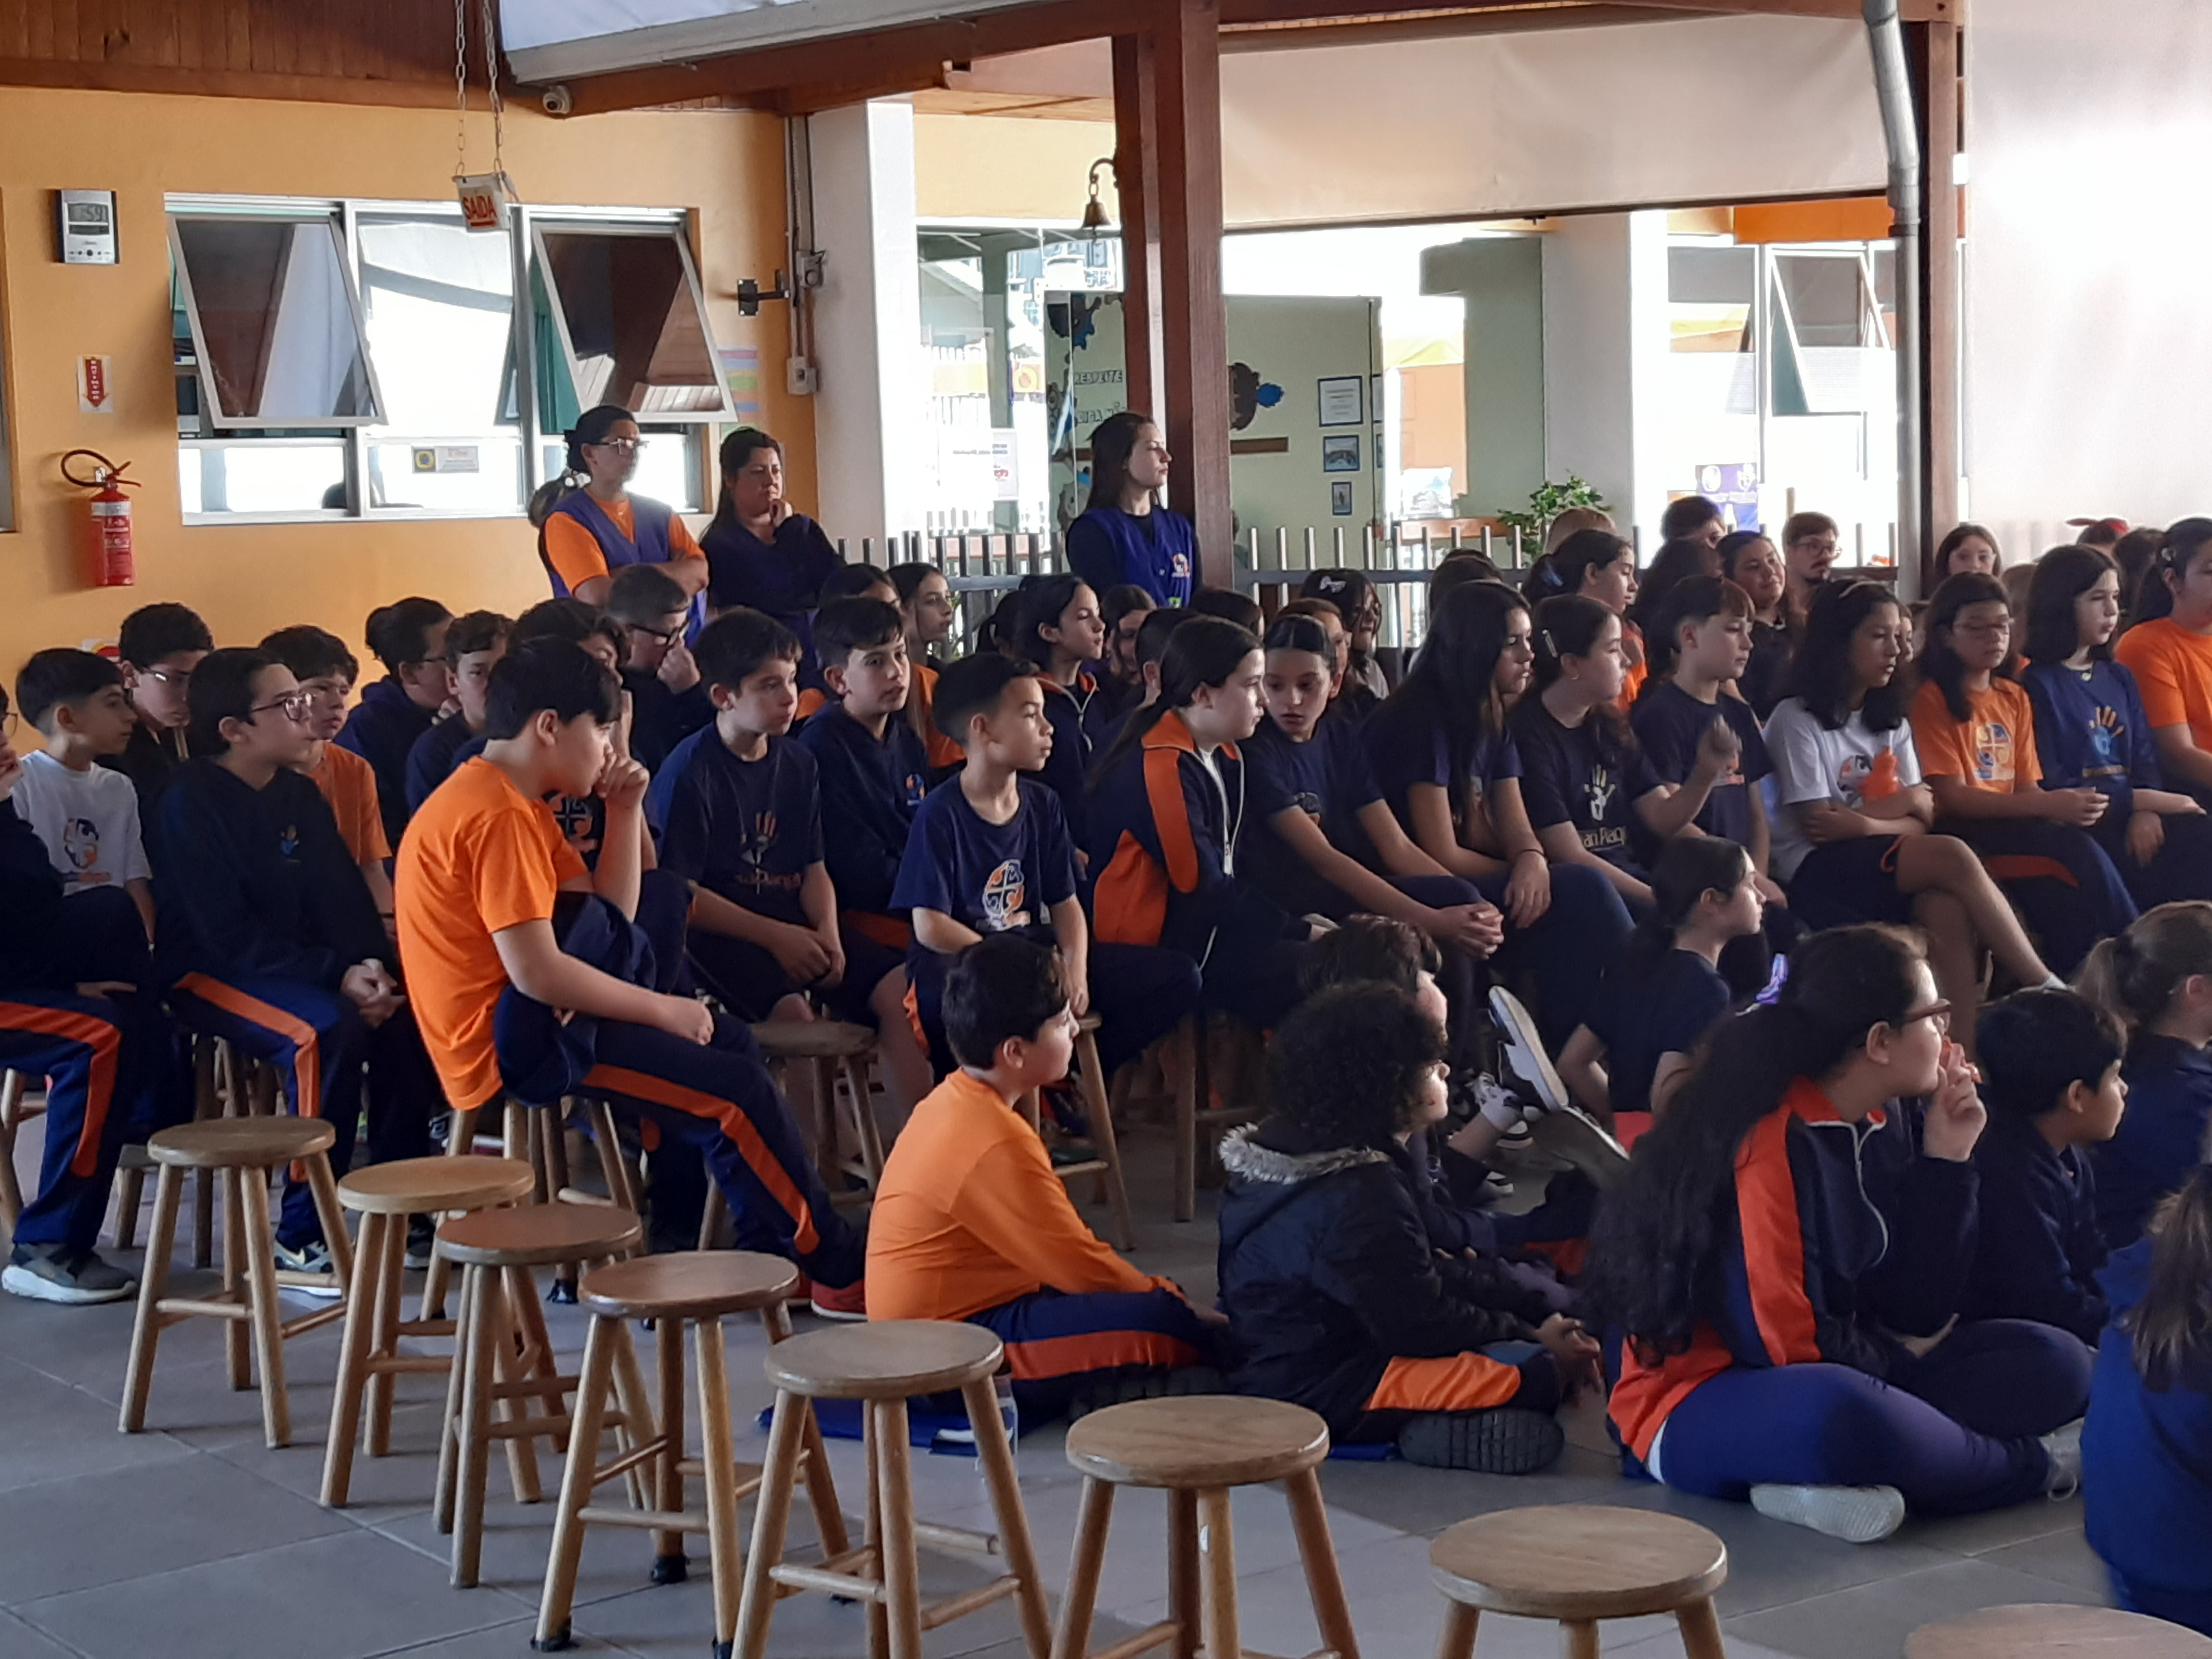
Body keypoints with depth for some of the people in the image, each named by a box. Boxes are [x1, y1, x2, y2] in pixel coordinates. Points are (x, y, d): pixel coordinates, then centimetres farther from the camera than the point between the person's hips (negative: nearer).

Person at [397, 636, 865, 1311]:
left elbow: (611, 923, 13)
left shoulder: (508, 803, 15)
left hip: (528, 1023, 10)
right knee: (737, 1088, -11)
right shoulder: (499, 818, -18)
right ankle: (836, 1267, 3)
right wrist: (663, 1010, -16)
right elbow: (535, 971, -25)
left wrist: (626, 813, 5)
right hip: (512, 1043, -10)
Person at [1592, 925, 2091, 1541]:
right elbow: (1780, 1343, -21)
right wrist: (1894, 1357, -3)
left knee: (2052, 1363, -1)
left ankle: (1837, 1485, -20)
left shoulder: (1887, 1122, 4)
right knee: (1838, 1414, -41)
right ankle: (2028, 1464, -12)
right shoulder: (1771, 1143, -20)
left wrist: (1948, 1159, -3)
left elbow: (1922, 1313, 3)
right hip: (1704, 1410, -9)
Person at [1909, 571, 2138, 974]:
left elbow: (2026, 787, 12)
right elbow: (1952, 796, -12)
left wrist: (2069, 806, -12)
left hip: (2015, 829, 6)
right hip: (1963, 835, -6)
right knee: (2075, 849, -27)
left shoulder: (2015, 698, 17)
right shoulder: (1931, 699, -4)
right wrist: (2048, 807, -20)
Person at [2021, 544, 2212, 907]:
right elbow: (2049, 784, -8)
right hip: (2084, 828, -6)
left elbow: (2145, 758, 12)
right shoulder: (2038, 684, 0)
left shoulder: (2119, 679, 22)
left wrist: (2146, 812, -11)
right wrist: (2140, 800, -12)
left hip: (2136, 819, 6)